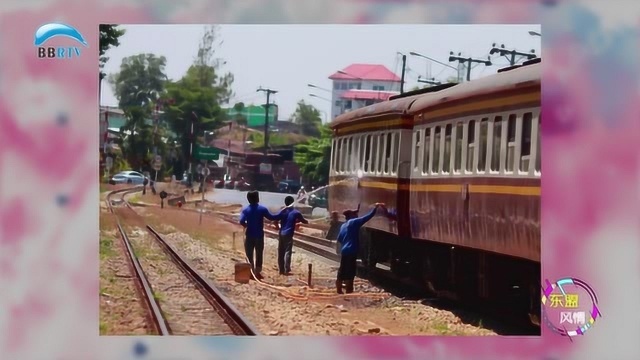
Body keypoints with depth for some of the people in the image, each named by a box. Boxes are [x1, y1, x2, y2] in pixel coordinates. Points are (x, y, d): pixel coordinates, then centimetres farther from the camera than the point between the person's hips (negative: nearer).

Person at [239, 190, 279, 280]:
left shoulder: (245, 210, -5)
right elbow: (271, 217, -7)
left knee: (249, 254, 9)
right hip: (259, 235, 0)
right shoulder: (262, 209, -7)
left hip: (249, 236, 0)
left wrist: (246, 225, 6)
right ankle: (257, 273, 12)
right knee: (259, 255, 11)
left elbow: (241, 221, -16)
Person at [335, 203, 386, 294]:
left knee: (342, 272, 14)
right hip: (351, 251, -9)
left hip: (344, 251, 9)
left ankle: (339, 290, 22)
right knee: (350, 273, -6)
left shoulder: (343, 225, 15)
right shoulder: (354, 222, -8)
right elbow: (369, 216, -11)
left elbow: (339, 239, 21)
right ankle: (348, 293, -6)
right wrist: (376, 207, -4)